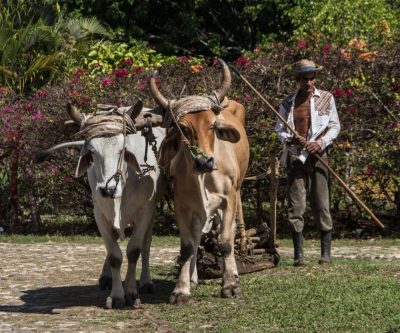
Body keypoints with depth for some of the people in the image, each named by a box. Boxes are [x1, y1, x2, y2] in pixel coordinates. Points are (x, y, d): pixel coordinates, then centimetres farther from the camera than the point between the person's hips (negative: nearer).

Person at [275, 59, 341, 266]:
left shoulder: (326, 99, 6)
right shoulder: (288, 103, 9)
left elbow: (335, 126, 8)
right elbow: (279, 129, 12)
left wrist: (320, 142, -9)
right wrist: (290, 139, -10)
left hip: (317, 156, -1)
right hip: (294, 157, 1)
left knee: (321, 204, -4)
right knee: (295, 205, -3)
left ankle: (326, 253, 3)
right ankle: (299, 254, 2)